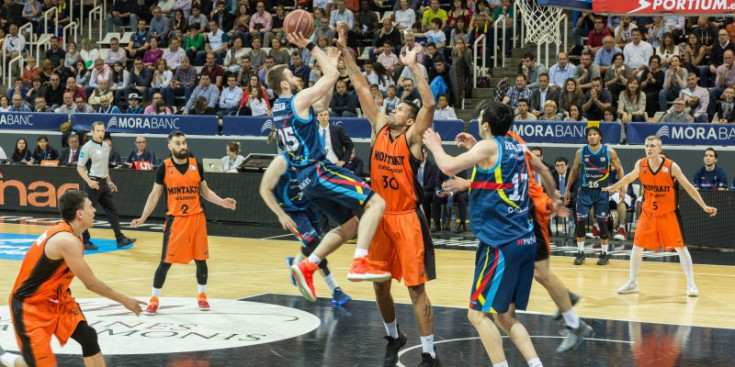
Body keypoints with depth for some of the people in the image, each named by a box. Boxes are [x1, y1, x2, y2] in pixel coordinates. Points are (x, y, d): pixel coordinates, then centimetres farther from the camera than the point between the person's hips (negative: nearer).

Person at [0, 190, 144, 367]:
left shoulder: (67, 233, 2)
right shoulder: (67, 240, -27)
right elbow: (91, 283, -22)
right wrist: (124, 300, -12)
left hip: (54, 299, 9)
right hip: (29, 305, -9)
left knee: (88, 336, -6)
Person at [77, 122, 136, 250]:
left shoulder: (106, 147, 11)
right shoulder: (87, 147, -11)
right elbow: (79, 167, -12)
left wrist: (109, 182, 17)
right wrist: (89, 181, -23)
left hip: (104, 183, 7)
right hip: (93, 183, -7)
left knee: (112, 210, 7)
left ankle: (120, 239, 11)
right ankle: (84, 241, 6)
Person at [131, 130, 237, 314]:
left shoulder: (196, 165, 2)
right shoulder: (164, 168, -4)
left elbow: (205, 191, 12)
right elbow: (155, 195, 1)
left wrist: (222, 202, -2)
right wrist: (143, 218, -7)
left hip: (196, 218, 3)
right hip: (175, 220, -2)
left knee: (201, 259, 9)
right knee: (166, 261, -2)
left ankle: (202, 296, 26)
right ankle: (154, 299, 10)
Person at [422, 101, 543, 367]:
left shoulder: (489, 146, -9)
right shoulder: (515, 147, 15)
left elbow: (449, 167, -20)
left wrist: (435, 146, -1)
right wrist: (474, 149, 32)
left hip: (502, 243, -8)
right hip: (525, 242, 8)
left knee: (478, 314, -1)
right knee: (504, 315, 15)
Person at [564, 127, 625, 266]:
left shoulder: (609, 152, -5)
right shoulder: (581, 152, -2)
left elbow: (619, 169, 3)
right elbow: (574, 171, 10)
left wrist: (623, 185, -9)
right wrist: (567, 189, 10)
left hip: (602, 191, -1)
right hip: (585, 190, 1)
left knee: (602, 222, 1)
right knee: (580, 221, -3)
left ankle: (605, 254, 12)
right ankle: (580, 253, 9)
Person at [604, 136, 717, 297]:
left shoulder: (671, 167, -18)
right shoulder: (640, 165, -7)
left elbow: (688, 187, -14)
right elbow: (630, 177, 15)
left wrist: (704, 206, -19)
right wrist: (613, 187, 27)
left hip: (669, 214, -3)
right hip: (648, 213, 3)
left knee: (680, 247, -3)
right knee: (637, 246, 2)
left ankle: (691, 284, 4)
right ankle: (632, 283, 16)